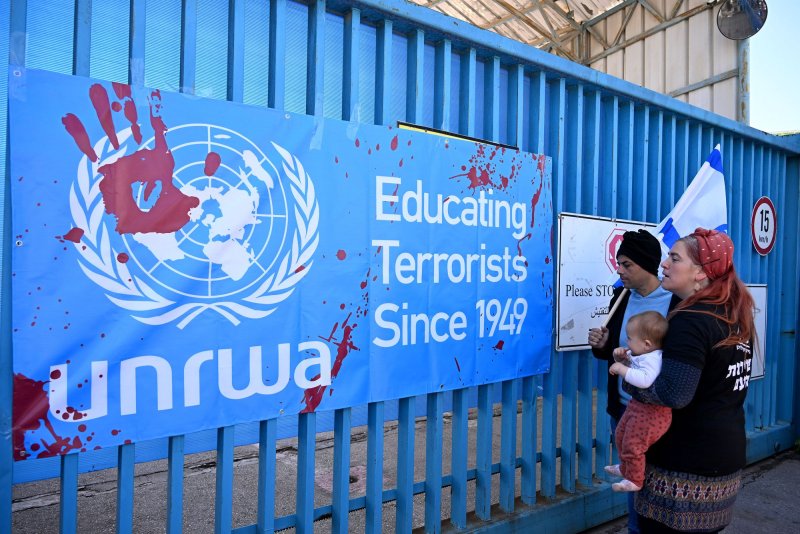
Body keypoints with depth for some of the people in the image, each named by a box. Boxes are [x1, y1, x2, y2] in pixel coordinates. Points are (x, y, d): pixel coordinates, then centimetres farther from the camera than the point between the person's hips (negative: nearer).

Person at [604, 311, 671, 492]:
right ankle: (625, 468, 44)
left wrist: (622, 369, -38)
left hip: (651, 411, -11)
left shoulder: (652, 359, -29)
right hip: (637, 406, 11)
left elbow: (645, 379, -46)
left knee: (632, 445, -2)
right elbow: (627, 363, 20)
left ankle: (634, 481, 18)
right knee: (621, 435, 24)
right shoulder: (640, 354, 3)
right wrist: (620, 356, -1)